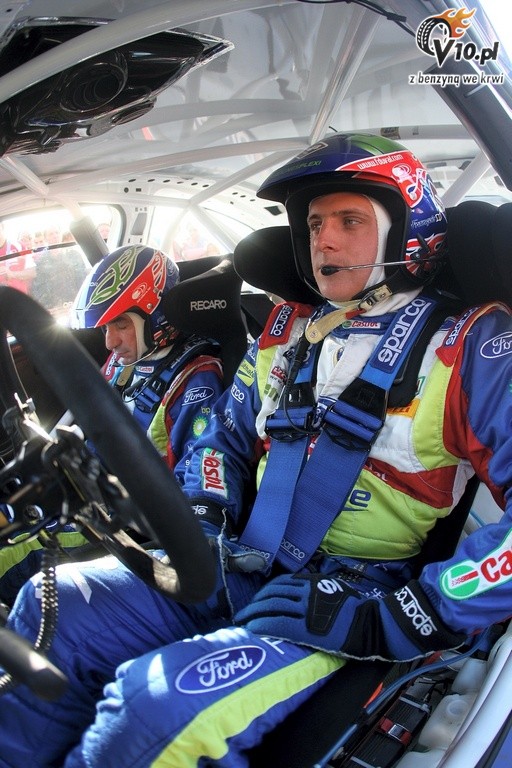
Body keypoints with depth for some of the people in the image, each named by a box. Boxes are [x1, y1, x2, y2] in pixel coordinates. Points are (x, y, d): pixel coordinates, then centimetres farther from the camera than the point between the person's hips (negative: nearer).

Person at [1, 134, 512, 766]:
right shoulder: (285, 331, 11)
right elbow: (227, 436, 22)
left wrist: (401, 620, -21)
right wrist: (202, 522, 2)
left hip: (346, 599, -6)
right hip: (233, 570, 6)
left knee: (153, 712, -26)